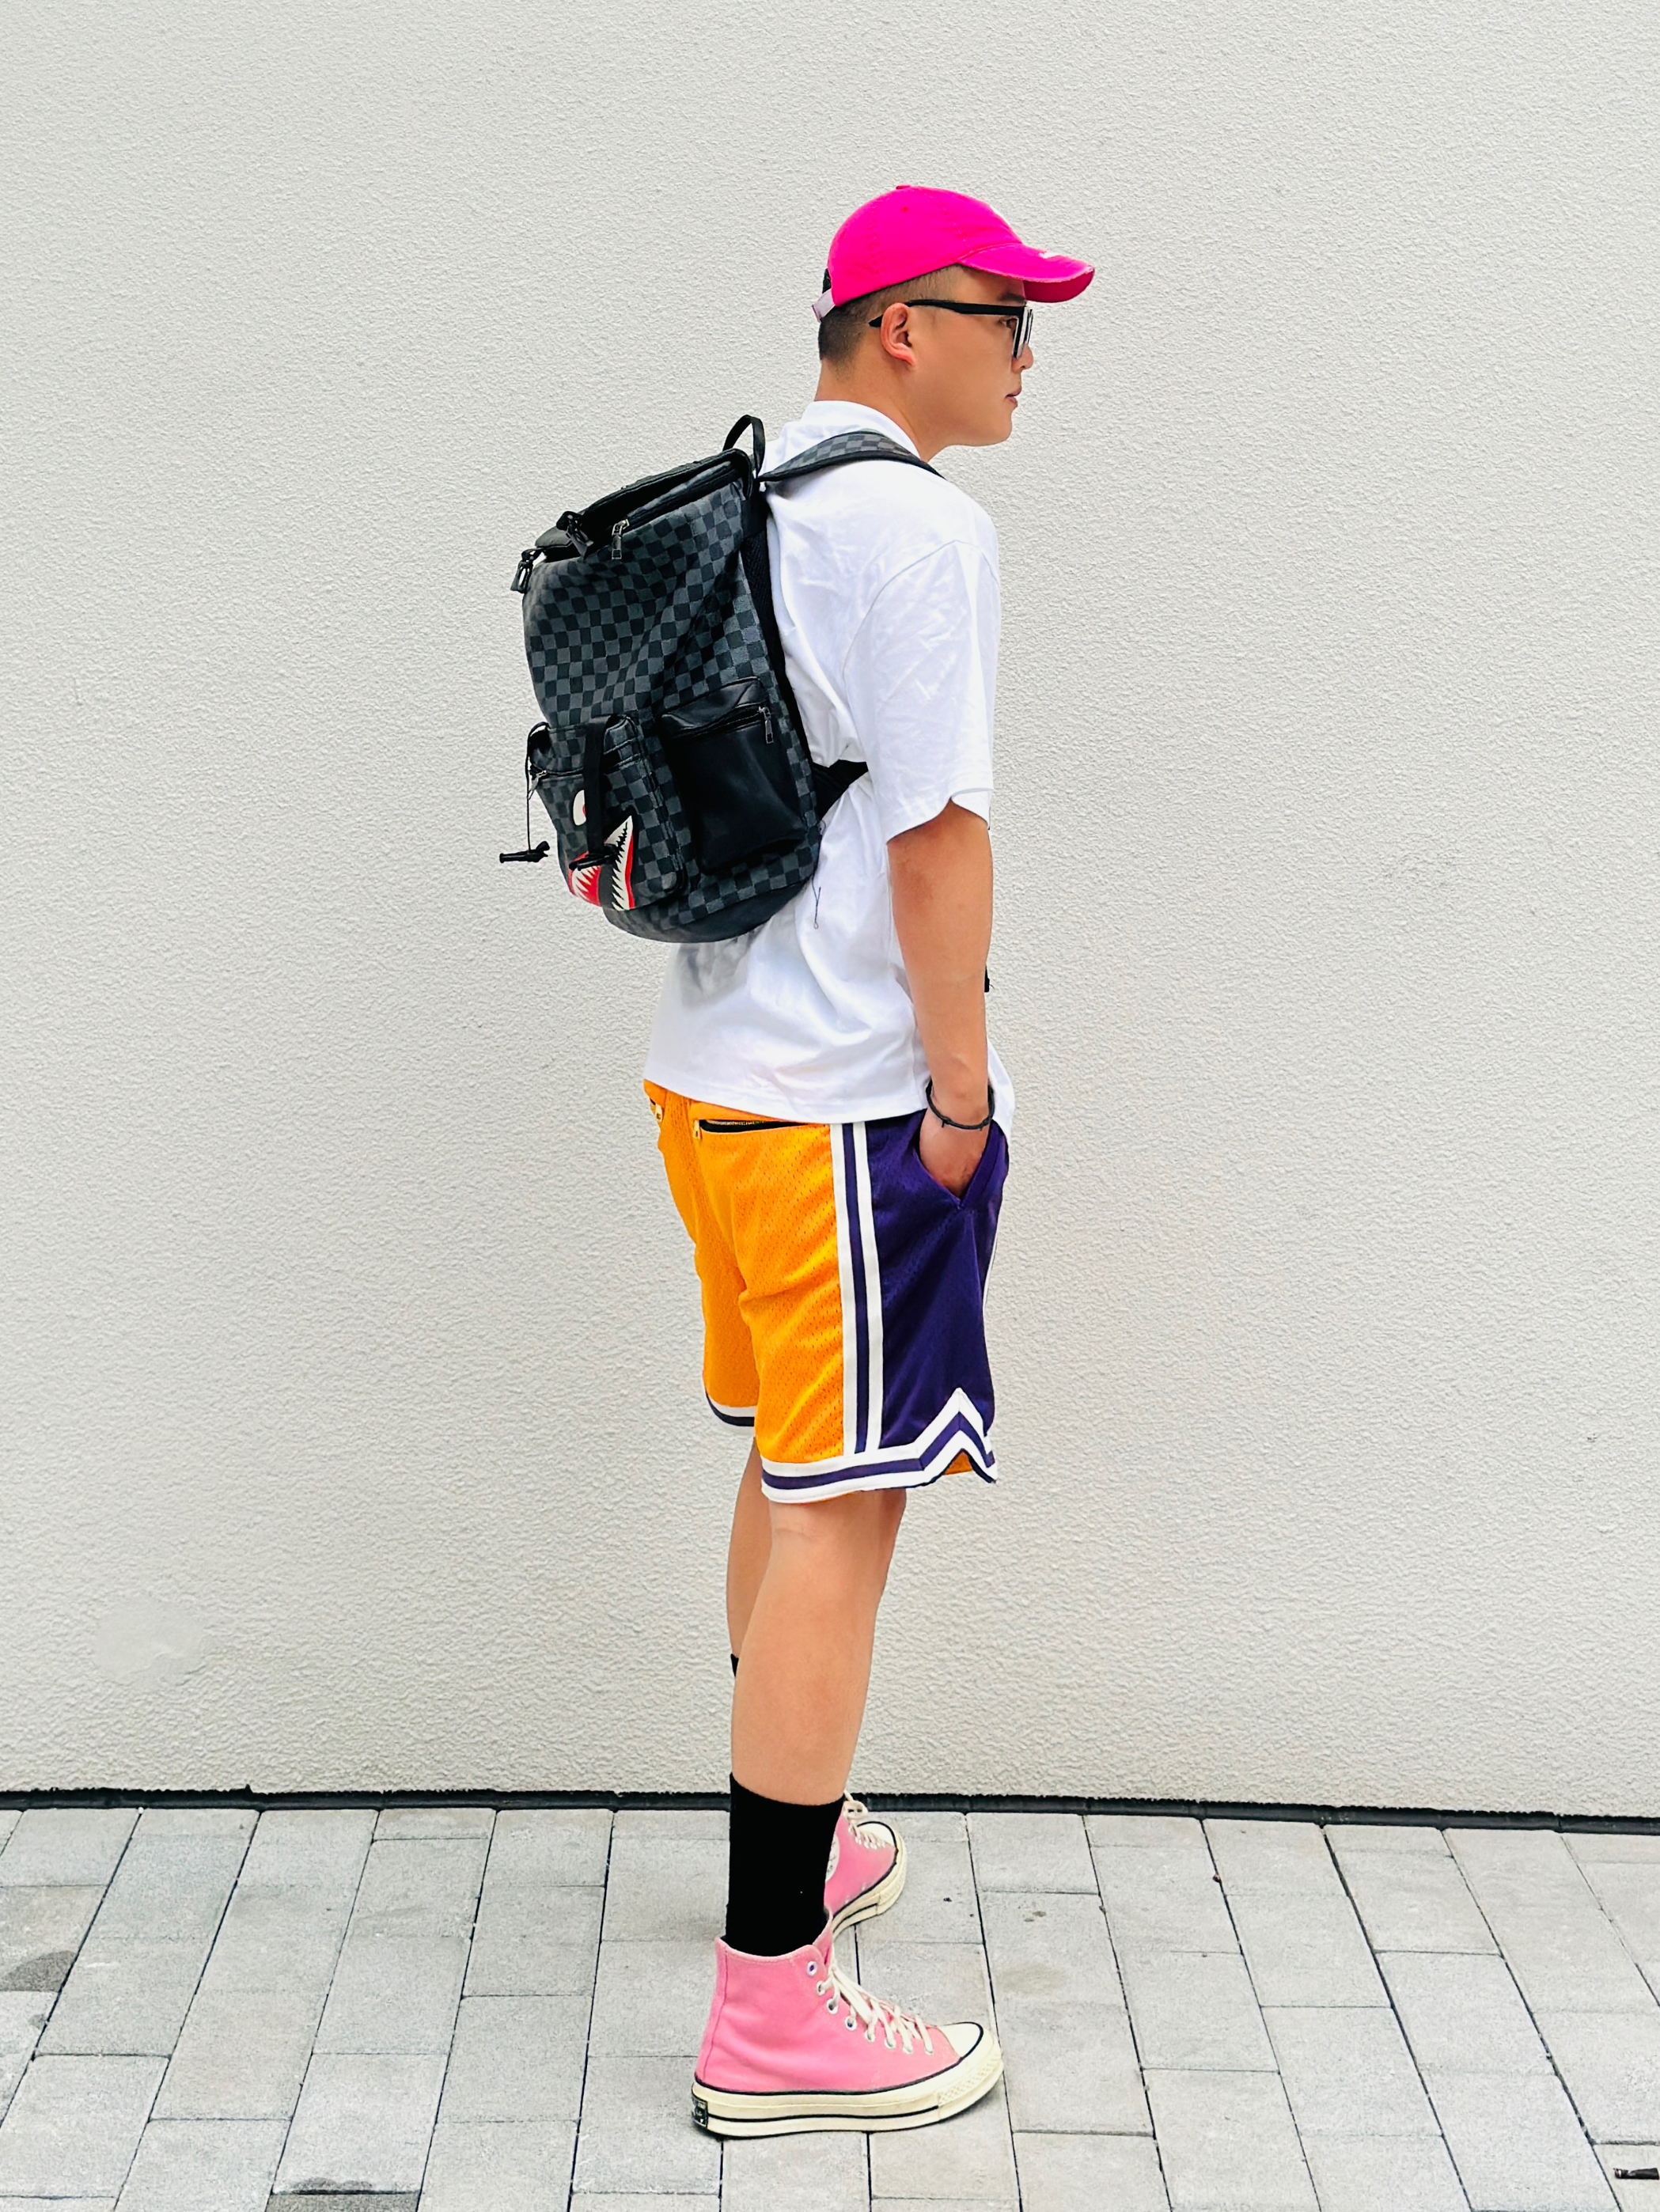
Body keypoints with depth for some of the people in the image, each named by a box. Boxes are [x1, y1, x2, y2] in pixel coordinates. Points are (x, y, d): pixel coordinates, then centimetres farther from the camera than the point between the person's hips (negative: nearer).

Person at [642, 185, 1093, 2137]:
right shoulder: (918, 526, -13)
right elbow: (935, 827, -17)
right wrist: (963, 1085, -13)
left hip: (714, 1074, 10)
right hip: (850, 1097, -10)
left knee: (789, 1472, 21)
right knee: (841, 1513, -6)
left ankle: (794, 1841, 38)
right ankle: (771, 2014, 0)